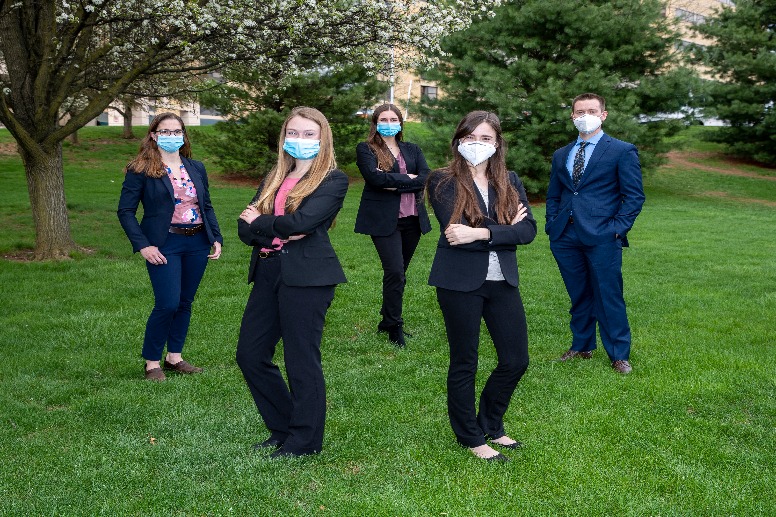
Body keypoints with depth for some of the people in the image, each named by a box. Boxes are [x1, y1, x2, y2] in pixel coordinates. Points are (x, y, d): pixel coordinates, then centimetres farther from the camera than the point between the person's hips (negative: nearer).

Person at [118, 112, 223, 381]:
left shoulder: (196, 168, 12)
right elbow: (125, 211, -4)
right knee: (167, 305, -10)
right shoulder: (141, 170, -3)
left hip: (197, 243, 5)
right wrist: (143, 245, -14)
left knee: (184, 303, 10)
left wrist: (216, 238, 6)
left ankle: (174, 357, 24)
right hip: (165, 245, -5)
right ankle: (152, 362, 7)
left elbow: (207, 206, 18)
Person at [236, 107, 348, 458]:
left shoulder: (333, 179, -3)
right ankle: (283, 428, 27)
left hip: (306, 277, -7)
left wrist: (259, 222, -2)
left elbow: (301, 222, -18)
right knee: (250, 354, 10)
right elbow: (245, 228, 7)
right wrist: (278, 232, -12)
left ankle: (304, 440, 18)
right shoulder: (274, 179, 16)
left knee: (301, 360, 0)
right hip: (268, 272, 8)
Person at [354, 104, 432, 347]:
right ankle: (394, 326, 1)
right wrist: (407, 178, -11)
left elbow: (426, 178, -1)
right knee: (395, 271, -12)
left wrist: (394, 184, -11)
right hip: (384, 219, -5)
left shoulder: (412, 150, 15)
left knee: (399, 273, 10)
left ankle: (387, 321, 23)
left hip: (412, 219, 5)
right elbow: (374, 176, -16)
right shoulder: (366, 149, 2)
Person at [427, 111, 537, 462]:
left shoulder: (509, 182, 7)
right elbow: (455, 233, -18)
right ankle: (470, 437, 26)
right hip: (460, 283, -4)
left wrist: (481, 233, -21)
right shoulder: (443, 182, -5)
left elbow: (528, 230, -7)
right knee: (464, 363, 8)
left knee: (516, 360, 10)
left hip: (502, 281, 5)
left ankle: (490, 426, 33)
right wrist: (506, 229, -11)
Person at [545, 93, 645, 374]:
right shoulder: (561, 155, 17)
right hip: (565, 237, 5)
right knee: (578, 296, 13)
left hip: (602, 237, -4)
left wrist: (618, 228, -11)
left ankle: (619, 355, 10)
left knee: (609, 296, -1)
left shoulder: (622, 151, 2)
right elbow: (553, 195, 22)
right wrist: (552, 224, 7)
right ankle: (581, 346, 26)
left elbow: (634, 195, -1)